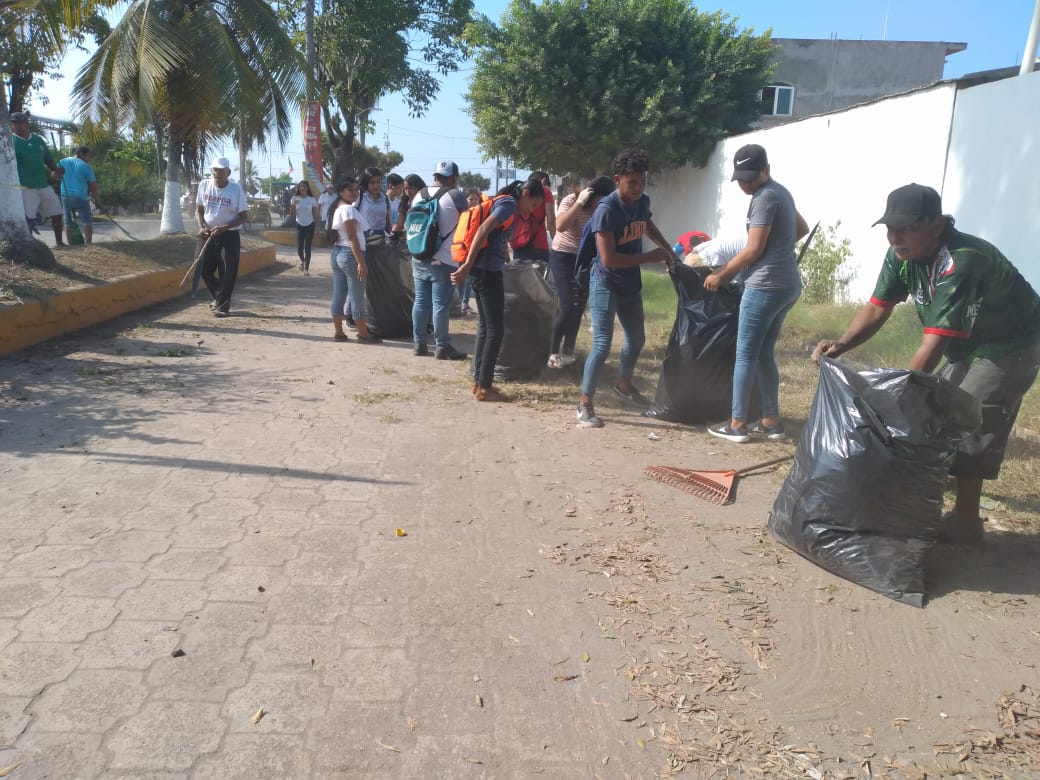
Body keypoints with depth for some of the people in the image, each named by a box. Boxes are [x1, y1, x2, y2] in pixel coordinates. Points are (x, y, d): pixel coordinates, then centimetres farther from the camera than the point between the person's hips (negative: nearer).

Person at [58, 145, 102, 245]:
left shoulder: (62, 162, 9)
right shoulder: (86, 166, -3)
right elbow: (93, 186, -2)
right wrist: (98, 201, 4)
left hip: (65, 196, 4)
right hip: (81, 197, -4)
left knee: (68, 222, 10)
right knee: (87, 222, -1)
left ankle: (70, 244, 9)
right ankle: (88, 244, -7)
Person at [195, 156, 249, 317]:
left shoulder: (236, 189, -9)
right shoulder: (204, 185, 2)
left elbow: (244, 216, -7)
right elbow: (199, 209, 11)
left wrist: (224, 227, -18)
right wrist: (201, 227, -7)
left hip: (229, 236, -4)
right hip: (208, 234, 4)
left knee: (227, 273, -5)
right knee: (204, 269, 7)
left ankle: (222, 306, 5)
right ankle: (219, 296, 30)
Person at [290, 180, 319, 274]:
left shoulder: (312, 199, -1)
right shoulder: (295, 198, 0)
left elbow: (315, 214, 3)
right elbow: (292, 214, -2)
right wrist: (292, 205, -18)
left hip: (310, 226, -1)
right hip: (299, 225, 1)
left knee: (307, 248, -2)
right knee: (299, 249, -1)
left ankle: (306, 269, 5)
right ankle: (302, 261, 31)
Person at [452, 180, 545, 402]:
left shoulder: (501, 202, 20)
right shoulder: (509, 203, -9)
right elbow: (483, 230, -21)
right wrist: (467, 265, -26)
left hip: (483, 271, 10)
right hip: (488, 271, -10)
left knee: (485, 328, 13)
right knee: (495, 330, -4)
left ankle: (479, 382, 18)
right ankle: (484, 387, -1)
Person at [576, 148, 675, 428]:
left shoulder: (642, 202, -1)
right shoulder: (606, 209, -24)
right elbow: (608, 259, -28)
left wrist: (668, 249, 11)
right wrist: (650, 257, -22)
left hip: (631, 285, 8)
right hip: (605, 285, -8)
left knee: (636, 339, 20)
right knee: (602, 345, -11)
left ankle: (624, 385, 43)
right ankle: (585, 404, -1)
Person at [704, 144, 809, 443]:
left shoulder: (765, 197, -13)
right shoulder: (781, 191, 17)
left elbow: (753, 250, -14)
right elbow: (802, 228, 30)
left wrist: (721, 275, -4)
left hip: (765, 286, -10)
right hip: (787, 285, 10)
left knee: (746, 355, -2)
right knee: (765, 354, 14)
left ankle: (737, 424, 4)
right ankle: (771, 421, 18)